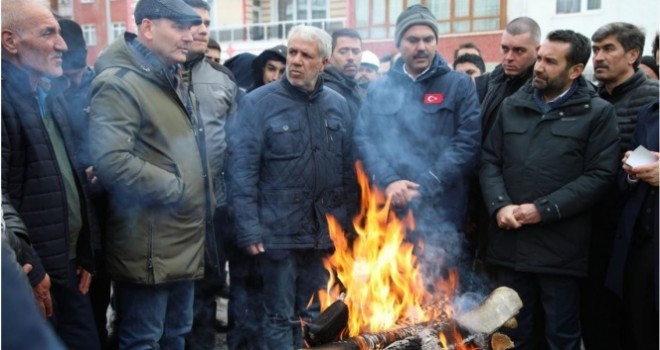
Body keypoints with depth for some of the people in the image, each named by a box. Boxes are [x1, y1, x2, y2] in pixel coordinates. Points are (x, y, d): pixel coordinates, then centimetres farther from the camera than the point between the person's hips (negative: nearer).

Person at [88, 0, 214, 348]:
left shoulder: (173, 81, 17)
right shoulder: (119, 83, -15)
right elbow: (111, 161, -27)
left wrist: (202, 200, 14)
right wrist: (176, 189, -18)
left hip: (184, 243, 9)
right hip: (148, 250, -9)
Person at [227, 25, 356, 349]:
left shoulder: (338, 104, 6)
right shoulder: (258, 102, -8)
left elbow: (348, 168, 9)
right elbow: (241, 170, -12)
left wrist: (347, 221, 8)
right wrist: (249, 228, -16)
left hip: (325, 229, 4)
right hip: (280, 229, -4)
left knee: (314, 313, 18)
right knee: (281, 316, 8)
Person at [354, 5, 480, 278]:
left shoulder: (459, 85, 5)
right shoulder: (380, 89, 13)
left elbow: (468, 143, -5)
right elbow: (363, 139, 4)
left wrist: (426, 187, -13)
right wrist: (388, 181, -12)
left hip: (440, 212, -2)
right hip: (390, 210, 2)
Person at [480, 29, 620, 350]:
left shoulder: (597, 113, -1)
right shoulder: (512, 106, 11)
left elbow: (600, 175, -8)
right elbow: (489, 160, 8)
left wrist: (544, 210, -15)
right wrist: (500, 205, -9)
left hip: (561, 247, -3)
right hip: (510, 242, 4)